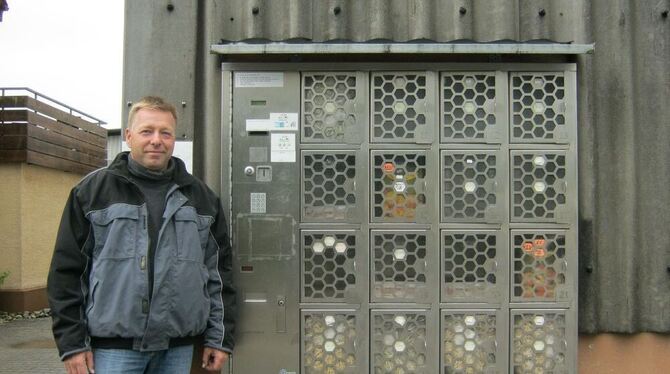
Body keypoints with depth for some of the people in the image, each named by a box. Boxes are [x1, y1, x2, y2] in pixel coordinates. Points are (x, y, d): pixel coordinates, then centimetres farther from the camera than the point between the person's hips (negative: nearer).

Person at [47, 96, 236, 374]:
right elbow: (67, 270, 2)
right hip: (113, 346, -2)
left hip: (179, 347, 3)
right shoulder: (92, 190, 3)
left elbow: (218, 271, 9)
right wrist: (72, 343, -2)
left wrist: (220, 338, 6)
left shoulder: (200, 196, 9)